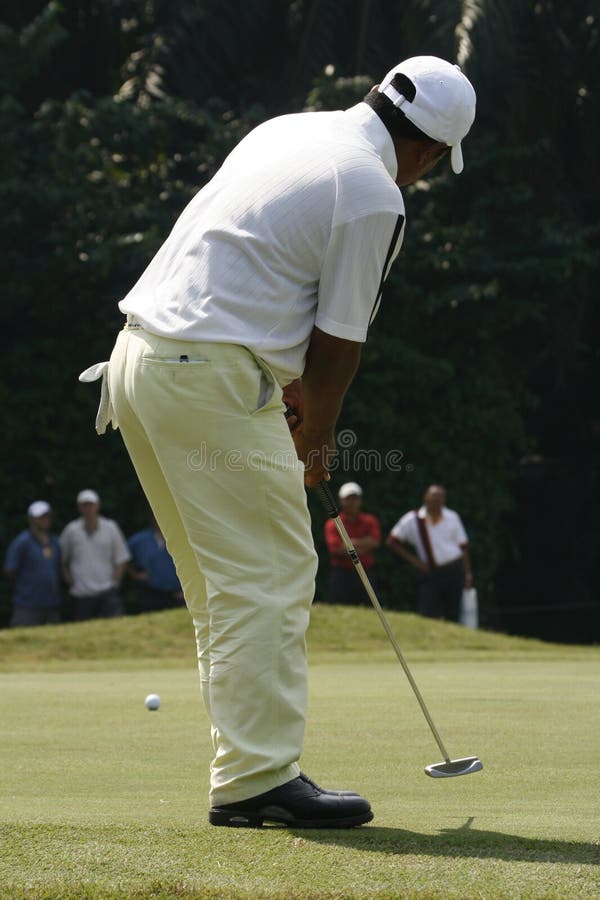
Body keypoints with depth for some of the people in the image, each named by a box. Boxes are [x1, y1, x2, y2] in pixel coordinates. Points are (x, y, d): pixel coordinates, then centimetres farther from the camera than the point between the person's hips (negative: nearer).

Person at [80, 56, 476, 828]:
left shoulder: (288, 130, 15)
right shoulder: (373, 196, -10)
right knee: (270, 579, -5)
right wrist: (317, 437, 11)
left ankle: (248, 771, 16)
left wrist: (284, 379, 26)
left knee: (223, 583, 13)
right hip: (212, 380, -9)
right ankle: (257, 778, -6)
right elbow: (341, 337, -5)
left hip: (139, 357, 9)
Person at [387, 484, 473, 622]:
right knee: (428, 616, -11)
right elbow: (392, 541, 4)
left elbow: (463, 547, 10)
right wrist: (413, 560, -2)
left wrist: (468, 573, 4)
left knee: (452, 616, 6)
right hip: (430, 573, -2)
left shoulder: (452, 518, 6)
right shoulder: (412, 519, -2)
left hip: (454, 570, 2)